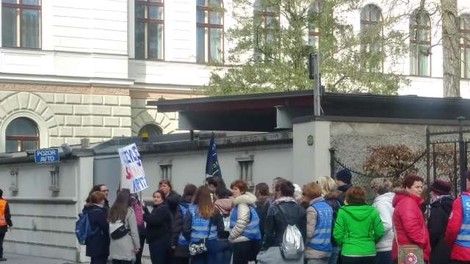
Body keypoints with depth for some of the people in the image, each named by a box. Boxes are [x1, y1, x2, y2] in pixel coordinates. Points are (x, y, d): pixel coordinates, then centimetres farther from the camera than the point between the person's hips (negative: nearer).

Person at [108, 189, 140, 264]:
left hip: (114, 246, 5)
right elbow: (134, 230, -6)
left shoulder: (112, 210, 6)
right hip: (126, 247, -5)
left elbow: (109, 228, 2)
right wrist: (137, 246, 1)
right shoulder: (129, 211, -7)